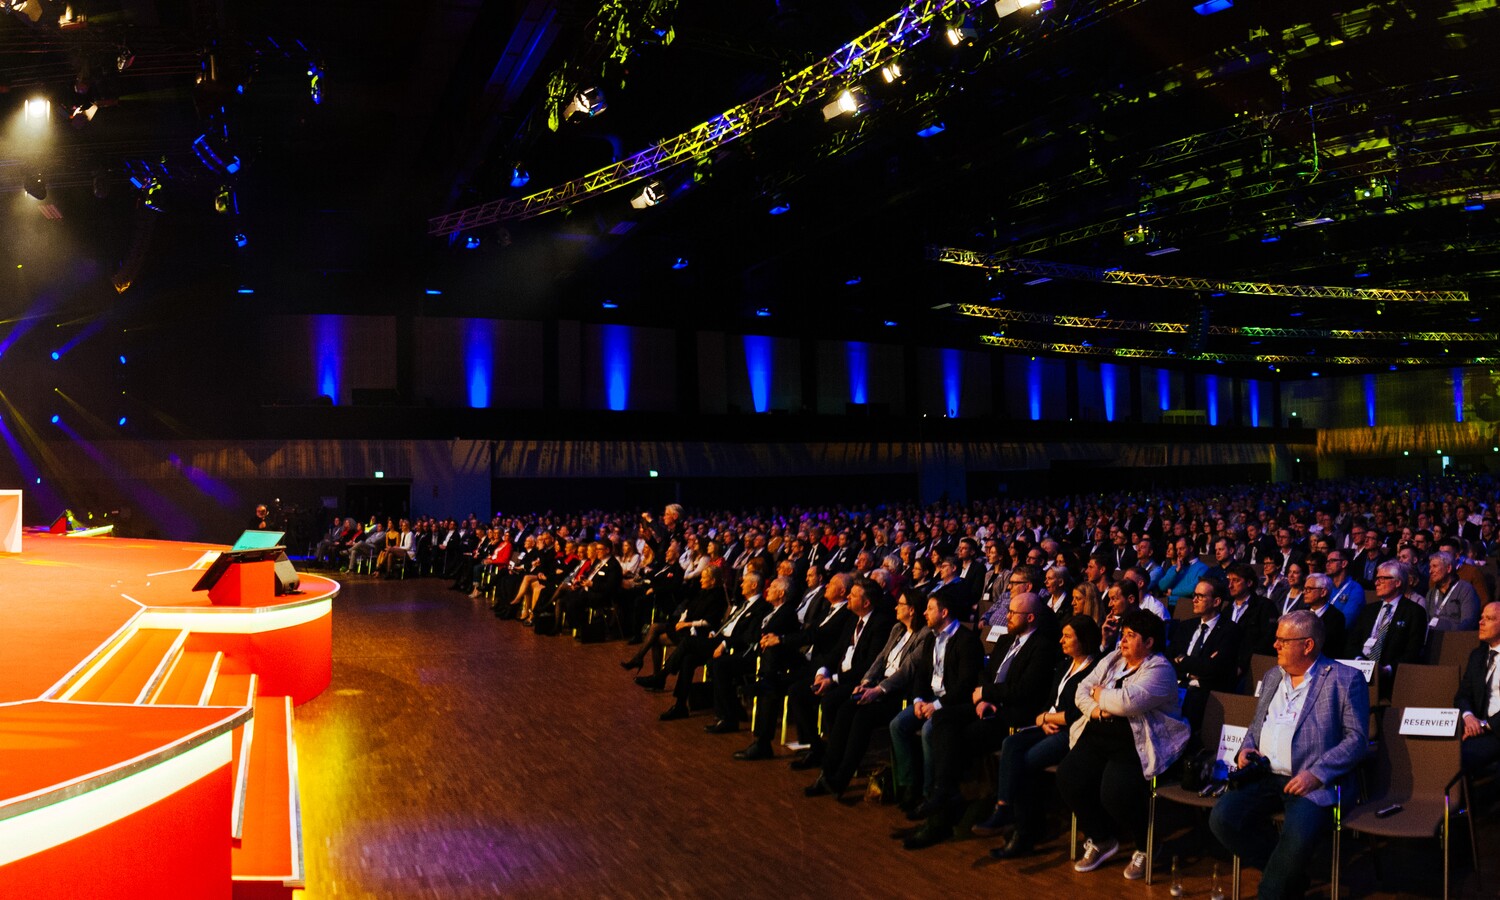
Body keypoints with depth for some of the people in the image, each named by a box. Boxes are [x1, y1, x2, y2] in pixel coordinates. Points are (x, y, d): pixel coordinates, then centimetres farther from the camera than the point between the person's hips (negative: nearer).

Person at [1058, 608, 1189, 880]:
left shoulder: (1160, 669, -8)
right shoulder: (1111, 660, 15)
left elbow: (1128, 701, -23)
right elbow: (1083, 690, 11)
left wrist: (1100, 695, -5)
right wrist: (1096, 710, -9)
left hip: (1137, 745, -7)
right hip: (1098, 737, 7)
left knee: (1115, 792, -28)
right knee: (1068, 776, -15)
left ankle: (1145, 848, 4)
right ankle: (1101, 840, 8)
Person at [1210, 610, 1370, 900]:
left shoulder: (1345, 679, 0)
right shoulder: (1272, 676, 20)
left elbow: (1357, 738, -7)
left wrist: (1316, 774, -18)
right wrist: (1246, 748, 7)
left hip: (1311, 782, -6)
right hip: (1264, 776, 6)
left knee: (1298, 836, -33)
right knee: (1221, 818, -18)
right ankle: (1290, 876, 6)